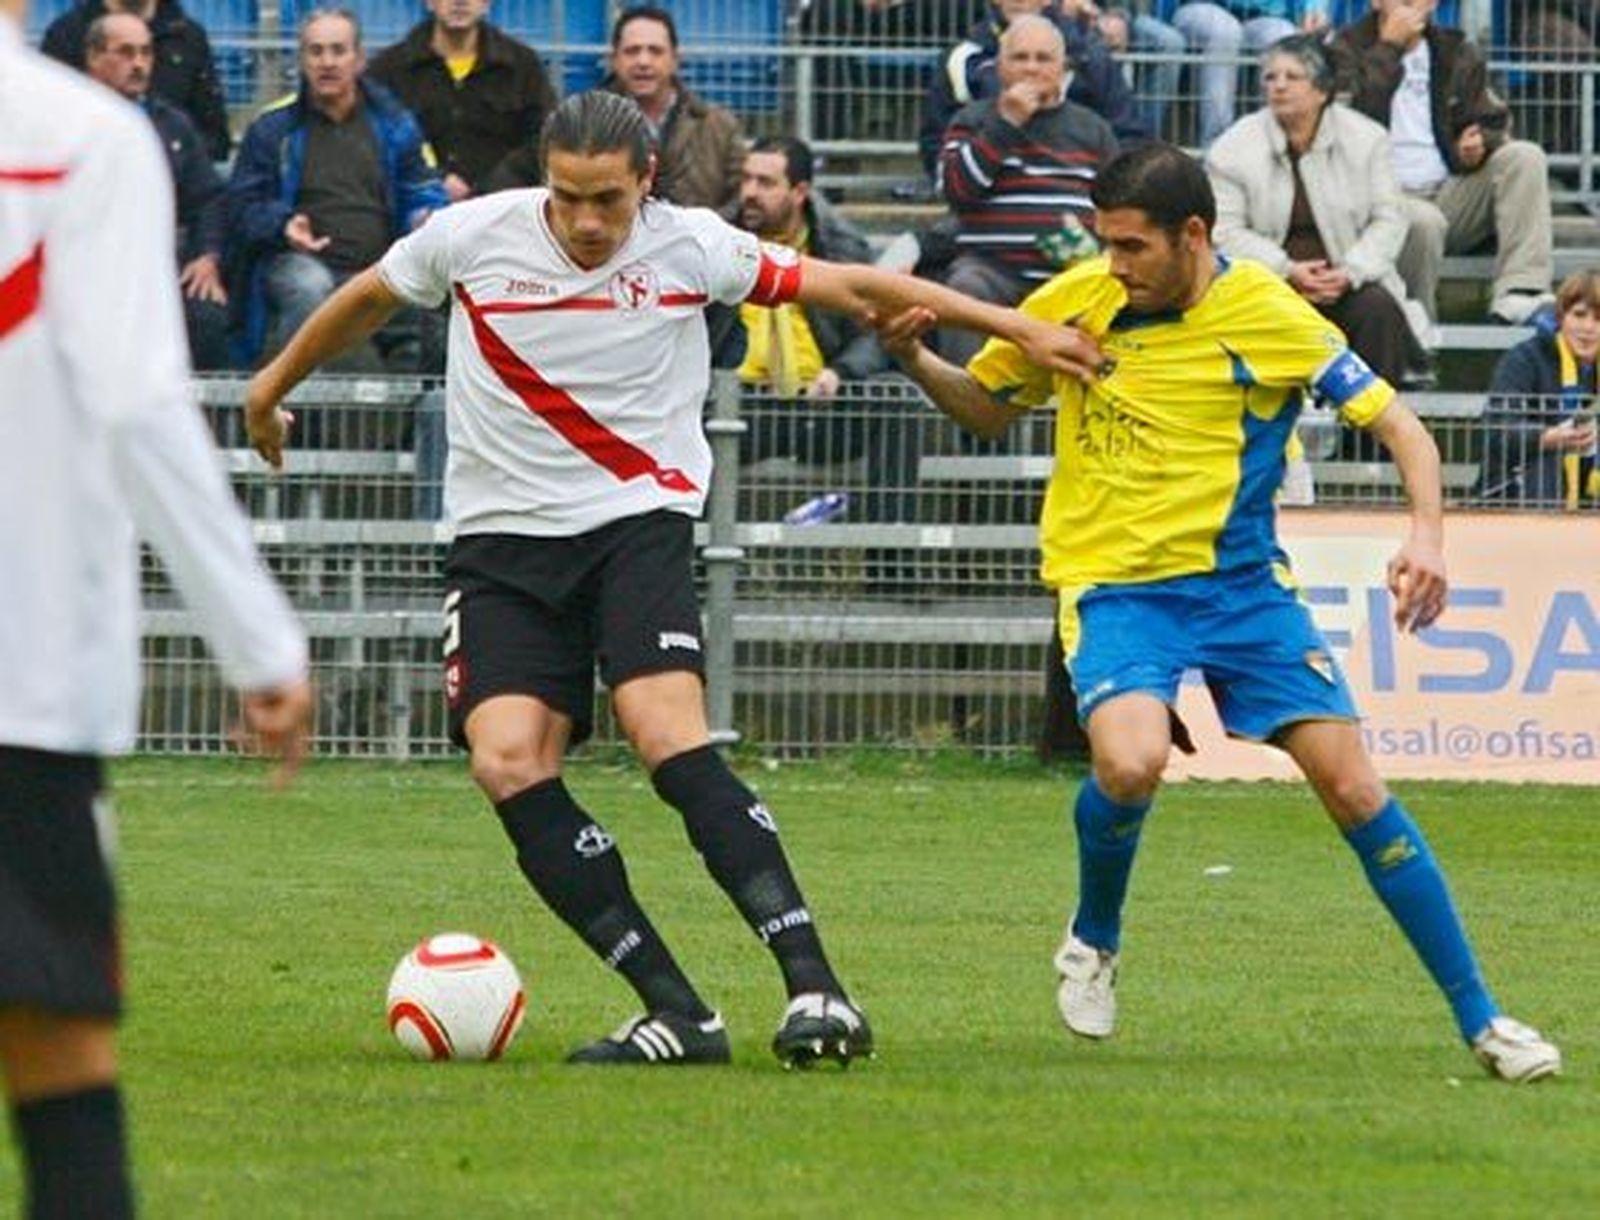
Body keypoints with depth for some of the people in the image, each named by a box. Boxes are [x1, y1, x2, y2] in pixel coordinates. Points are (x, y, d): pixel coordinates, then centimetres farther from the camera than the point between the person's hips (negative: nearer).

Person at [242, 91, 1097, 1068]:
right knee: (508, 761, -18)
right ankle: (677, 1014, -14)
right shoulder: (473, 237, -3)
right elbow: (367, 300, 17)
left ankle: (815, 987, -26)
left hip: (638, 520, -2)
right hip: (503, 537, 2)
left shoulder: (690, 247, -6)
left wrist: (1019, 328, 0)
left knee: (669, 736, -25)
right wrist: (272, 389, 30)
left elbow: (849, 286, 0)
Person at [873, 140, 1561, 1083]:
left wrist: (1427, 535, -23)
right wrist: (915, 359, -4)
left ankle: (1480, 1019, 4)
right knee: (1131, 764, -29)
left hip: (1241, 584, 0)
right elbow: (987, 408, 16)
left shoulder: (1271, 317, -8)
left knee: (1354, 788, -7)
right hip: (1114, 584, 0)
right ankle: (1096, 939, 4)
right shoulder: (1074, 302, 0)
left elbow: (1399, 425, -6)